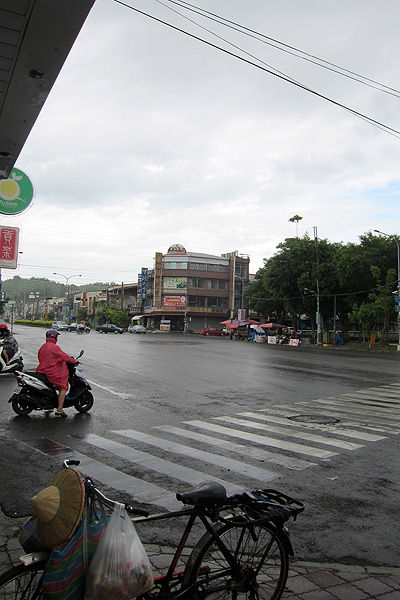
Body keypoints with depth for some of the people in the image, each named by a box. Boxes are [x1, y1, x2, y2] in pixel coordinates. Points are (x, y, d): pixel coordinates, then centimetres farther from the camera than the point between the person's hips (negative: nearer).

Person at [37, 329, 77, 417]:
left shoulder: (42, 347, 13)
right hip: (51, 372, -10)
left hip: (42, 370, 10)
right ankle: (59, 410, -13)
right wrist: (74, 361, 0)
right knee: (63, 387, -7)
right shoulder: (54, 347, -15)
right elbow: (64, 356, -15)